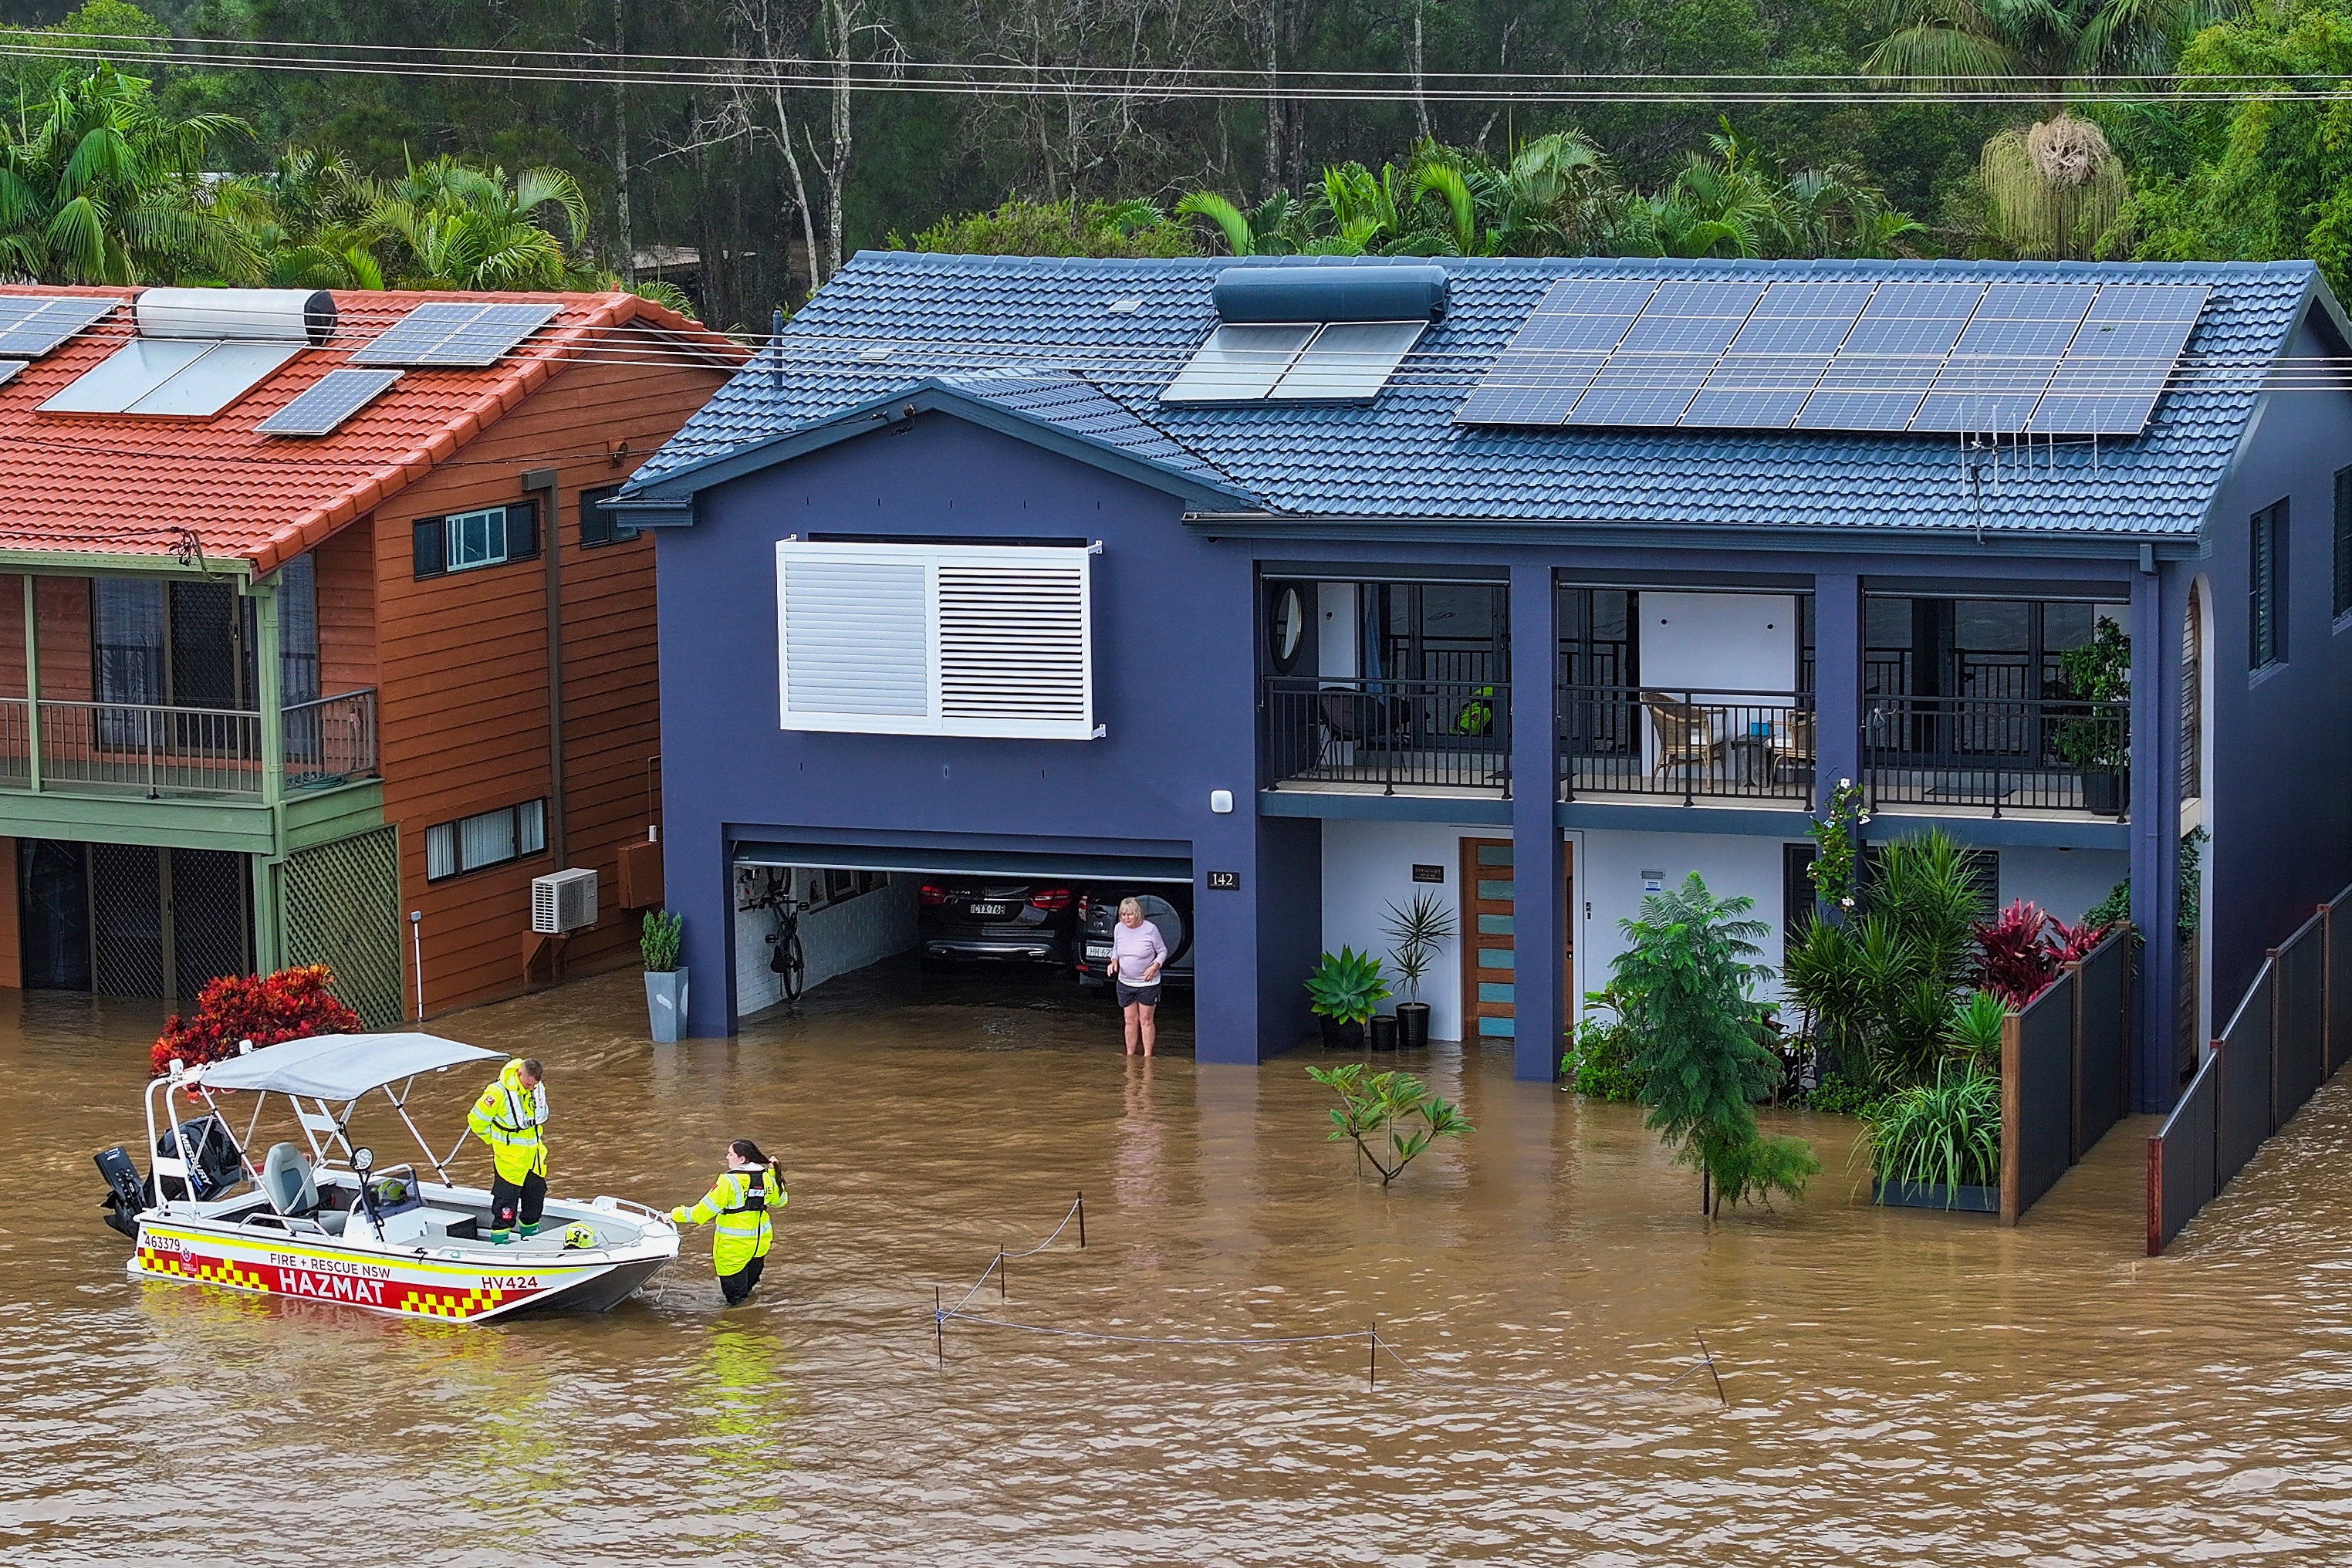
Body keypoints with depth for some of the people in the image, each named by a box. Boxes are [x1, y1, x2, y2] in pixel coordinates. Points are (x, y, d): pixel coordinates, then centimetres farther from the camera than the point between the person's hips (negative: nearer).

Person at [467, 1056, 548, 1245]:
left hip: (535, 1156, 7)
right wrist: (496, 1141, -2)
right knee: (506, 1201, -3)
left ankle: (530, 1236, 31)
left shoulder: (538, 1089, 0)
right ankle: (500, 1241, 6)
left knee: (536, 1197, 15)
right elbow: (477, 1121, -12)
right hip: (509, 1158, -7)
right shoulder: (498, 1093, -22)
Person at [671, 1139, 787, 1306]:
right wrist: (774, 1172, 22)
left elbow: (704, 1211, -17)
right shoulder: (766, 1178, 0)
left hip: (734, 1245, -6)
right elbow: (781, 1201, 20)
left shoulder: (729, 1181, -19)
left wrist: (675, 1215, -6)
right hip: (760, 1242, 6)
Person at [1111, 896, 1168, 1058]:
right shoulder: (1119, 928, 0)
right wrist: (1114, 961, -5)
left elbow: (1163, 952, -3)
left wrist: (1155, 967, -19)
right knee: (1130, 1020, 9)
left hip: (1147, 984, -4)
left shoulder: (1150, 929, -13)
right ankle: (1130, 1055, 18)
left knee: (1146, 1021, 1)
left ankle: (1147, 1056, 7)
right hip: (1125, 983, 4)